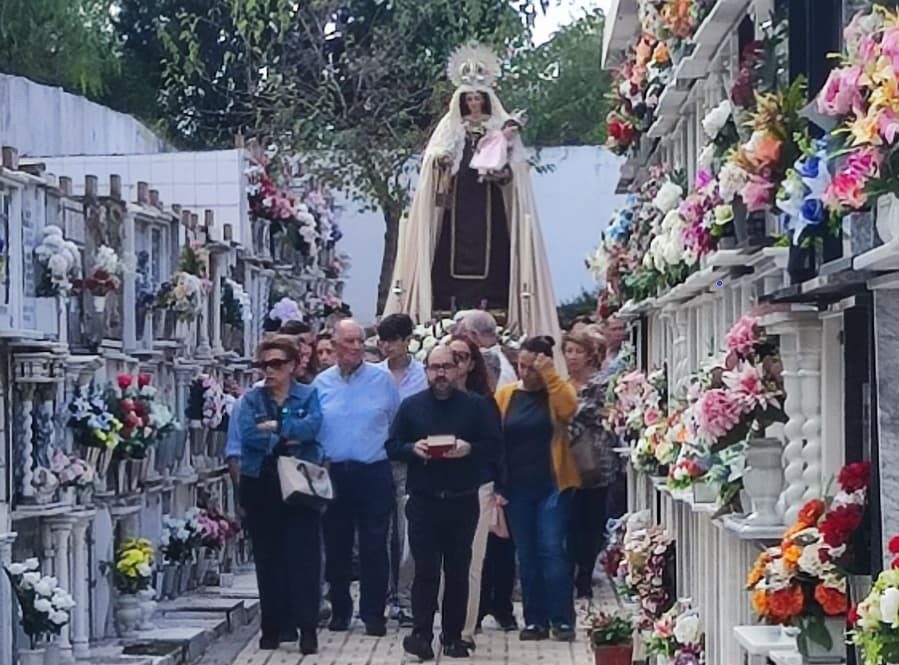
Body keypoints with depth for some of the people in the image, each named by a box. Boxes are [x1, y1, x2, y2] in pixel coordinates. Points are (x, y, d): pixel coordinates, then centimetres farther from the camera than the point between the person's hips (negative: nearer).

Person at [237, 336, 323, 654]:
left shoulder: (309, 396, 6)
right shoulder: (252, 399, 8)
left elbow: (312, 426, -14)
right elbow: (248, 434, -9)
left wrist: (274, 427, -13)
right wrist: (288, 439, -13)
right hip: (261, 485, 2)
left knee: (304, 554, -4)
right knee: (268, 556, 5)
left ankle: (307, 627, -3)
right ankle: (273, 626, 11)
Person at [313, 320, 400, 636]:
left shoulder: (382, 379, 1)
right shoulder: (322, 383, 6)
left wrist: (394, 452, 2)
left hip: (374, 473, -2)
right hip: (333, 474, 2)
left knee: (374, 546, -2)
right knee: (336, 545, 8)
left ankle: (373, 613, 4)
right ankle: (340, 610, 20)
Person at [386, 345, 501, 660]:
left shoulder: (476, 406, 4)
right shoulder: (411, 406, 6)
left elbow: (493, 443, 0)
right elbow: (392, 446, 6)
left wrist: (469, 448, -18)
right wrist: (413, 448, -14)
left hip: (462, 501, 1)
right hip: (423, 500, 0)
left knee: (458, 570, 6)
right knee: (426, 569, -6)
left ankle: (453, 636, 13)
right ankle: (421, 633, -4)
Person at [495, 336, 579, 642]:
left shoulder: (557, 391, 2)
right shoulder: (505, 395, 7)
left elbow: (568, 408, -21)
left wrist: (550, 376, -21)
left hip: (552, 486, -3)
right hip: (516, 488, 3)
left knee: (552, 549, -8)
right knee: (527, 555, 7)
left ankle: (562, 619, -4)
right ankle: (535, 620, 12)